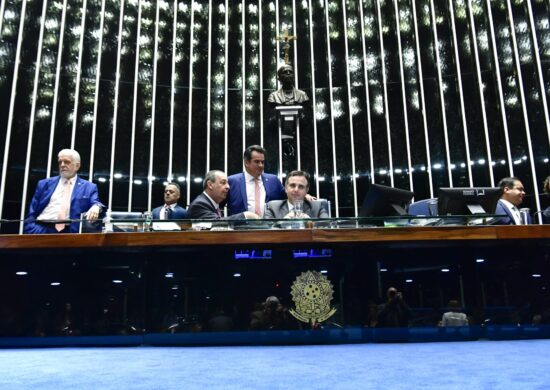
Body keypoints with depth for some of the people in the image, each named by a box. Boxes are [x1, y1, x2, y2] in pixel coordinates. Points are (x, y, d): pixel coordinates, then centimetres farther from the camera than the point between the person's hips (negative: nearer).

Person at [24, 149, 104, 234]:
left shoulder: (89, 187, 14)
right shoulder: (44, 184, 19)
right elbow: (31, 213, 16)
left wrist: (96, 207, -25)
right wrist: (32, 231, -2)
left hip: (69, 232, -1)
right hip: (41, 229, 1)